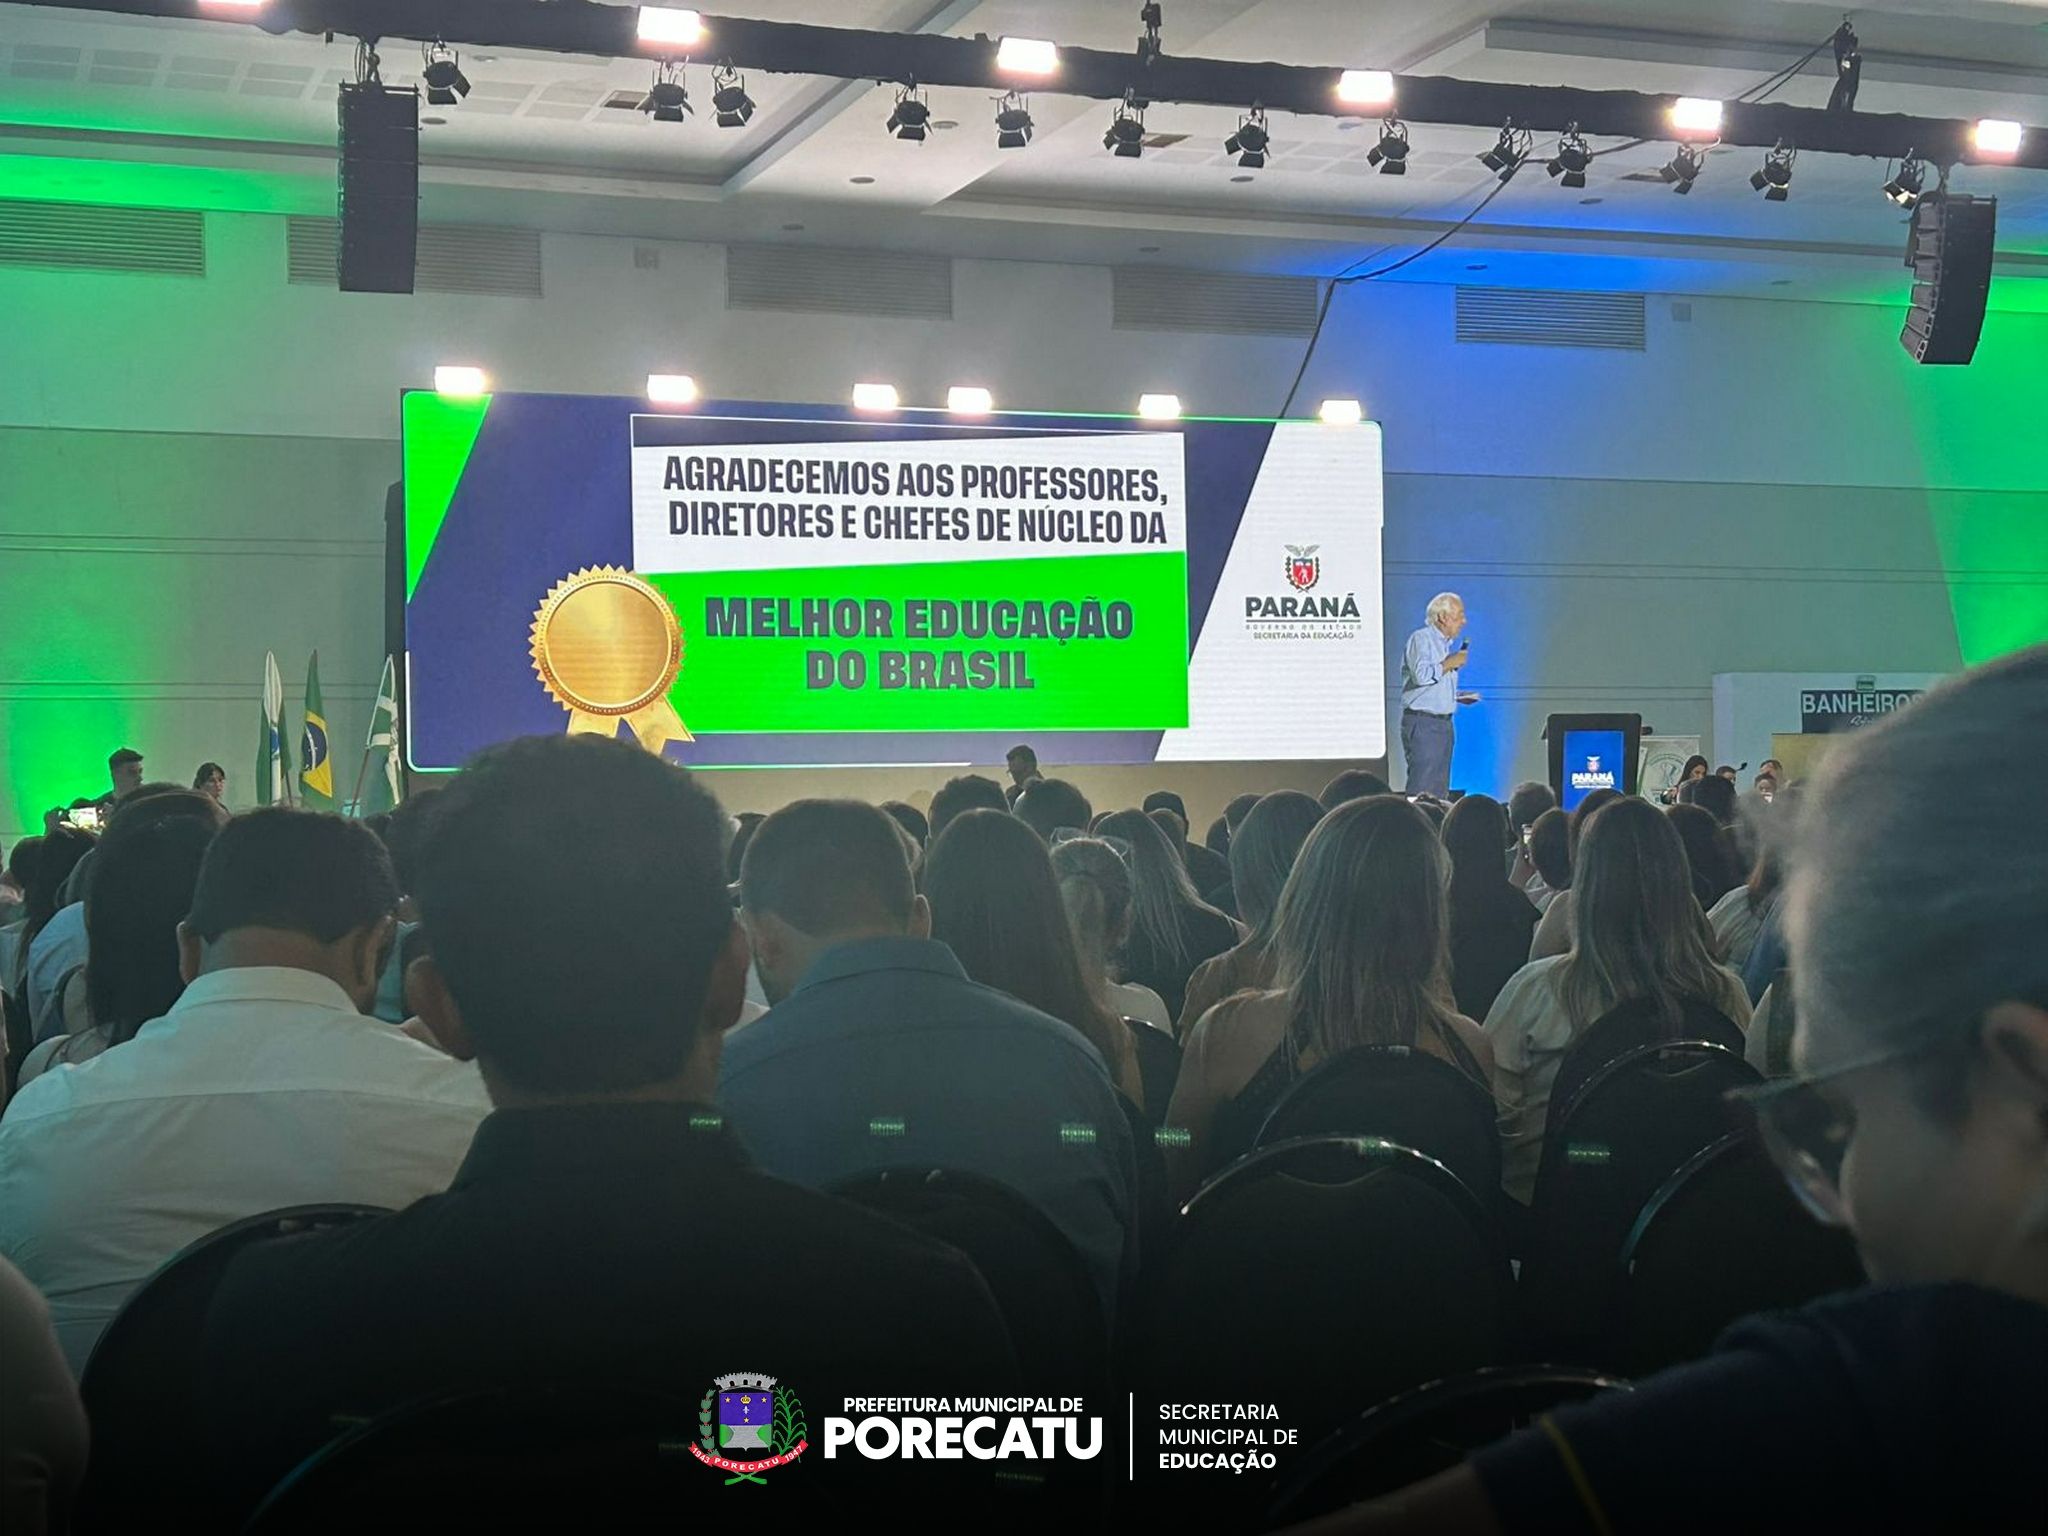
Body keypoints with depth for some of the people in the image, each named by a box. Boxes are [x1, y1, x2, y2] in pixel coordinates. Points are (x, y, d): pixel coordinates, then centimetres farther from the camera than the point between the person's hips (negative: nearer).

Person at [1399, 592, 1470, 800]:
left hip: (1444, 722, 9)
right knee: (1422, 789, -13)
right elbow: (1421, 675, -24)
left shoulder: (1445, 644, 20)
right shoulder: (1421, 639, -8)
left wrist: (1458, 696, 12)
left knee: (1440, 789, 7)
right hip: (1422, 722, -9)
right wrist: (1450, 663, -13)